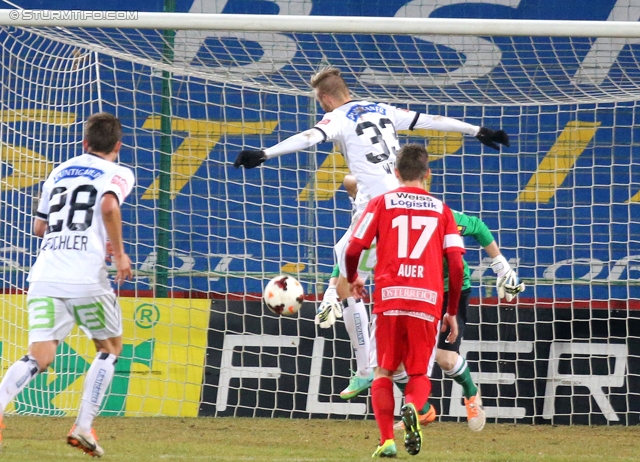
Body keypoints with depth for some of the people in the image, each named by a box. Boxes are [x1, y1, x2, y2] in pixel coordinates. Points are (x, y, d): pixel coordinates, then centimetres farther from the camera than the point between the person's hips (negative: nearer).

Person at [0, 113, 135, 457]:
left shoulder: (59, 172, 23)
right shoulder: (117, 174, 7)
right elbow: (109, 207, -15)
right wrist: (119, 253, -5)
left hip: (44, 273, 4)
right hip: (86, 274, -4)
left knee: (39, 356, -4)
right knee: (110, 347, 18)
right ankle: (83, 427, 8)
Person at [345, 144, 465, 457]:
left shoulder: (381, 203, 8)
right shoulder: (440, 209, 11)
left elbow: (353, 250, 1)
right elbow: (456, 264, 4)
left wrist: (352, 278, 23)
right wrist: (452, 312, 14)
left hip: (389, 299, -1)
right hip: (427, 301, 1)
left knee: (383, 372, 13)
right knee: (419, 373, 13)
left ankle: (386, 440, -5)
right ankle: (412, 406, -21)